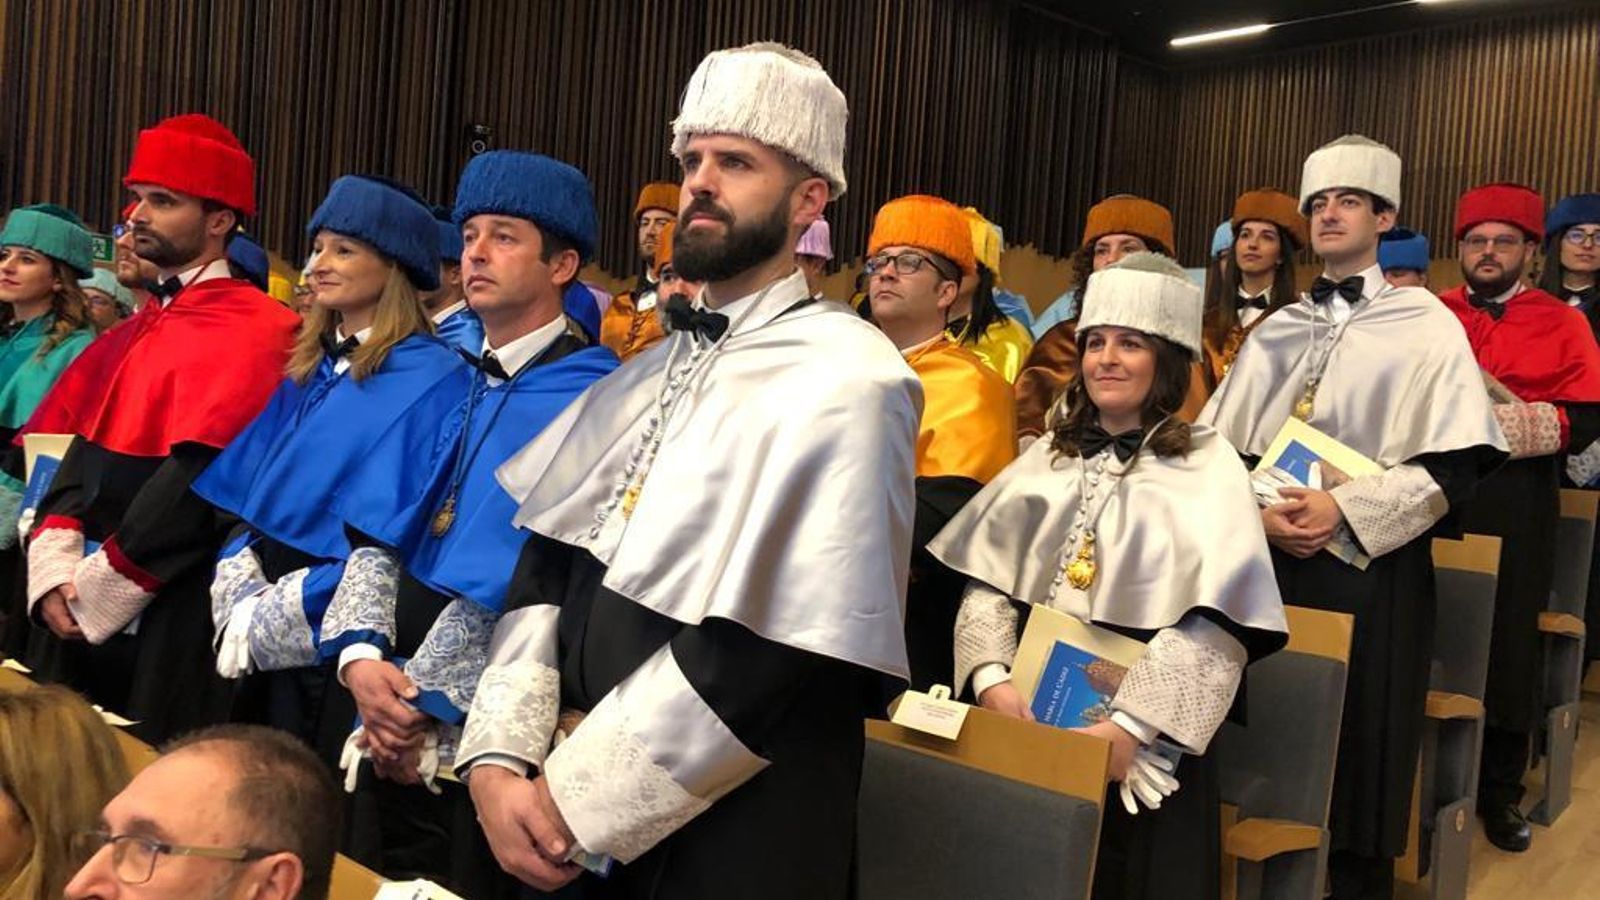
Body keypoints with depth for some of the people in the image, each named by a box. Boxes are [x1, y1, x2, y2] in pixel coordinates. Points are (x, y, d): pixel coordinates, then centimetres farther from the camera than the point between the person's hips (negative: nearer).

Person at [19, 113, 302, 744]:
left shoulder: (256, 330, -12)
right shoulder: (131, 333, 14)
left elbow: (203, 477, -19)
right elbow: (81, 452, 10)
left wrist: (95, 592, -16)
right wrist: (55, 571, -4)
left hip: (169, 621, -7)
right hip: (80, 615, 8)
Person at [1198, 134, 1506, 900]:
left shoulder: (1426, 326, 1)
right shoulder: (1276, 331, 13)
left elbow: (1453, 465, -7)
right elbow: (1215, 447, 8)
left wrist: (1343, 507, -18)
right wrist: (1258, 513, -11)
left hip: (1372, 565, -3)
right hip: (1269, 557, 4)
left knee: (1354, 750, 3)